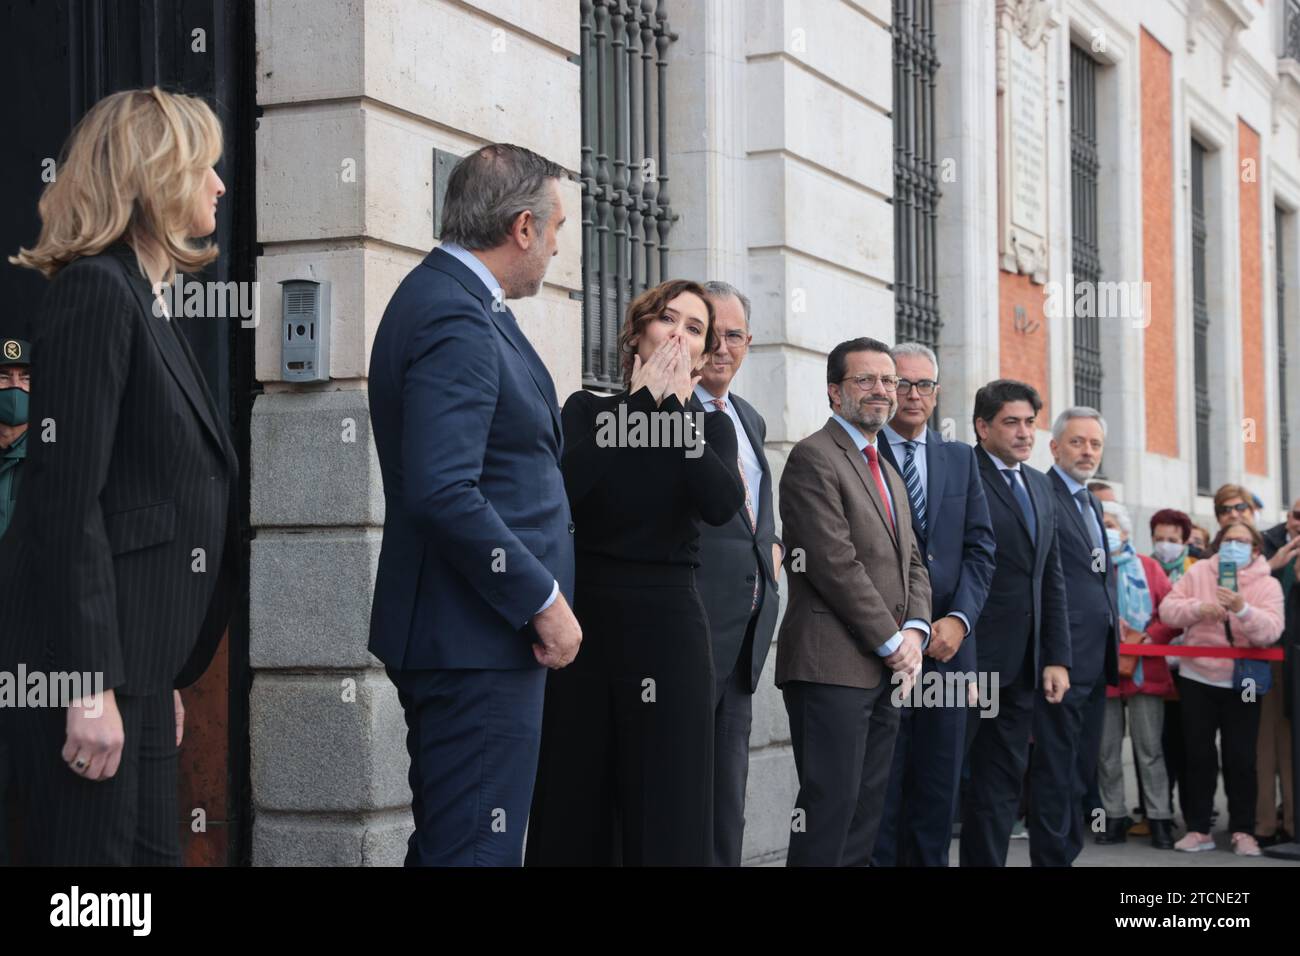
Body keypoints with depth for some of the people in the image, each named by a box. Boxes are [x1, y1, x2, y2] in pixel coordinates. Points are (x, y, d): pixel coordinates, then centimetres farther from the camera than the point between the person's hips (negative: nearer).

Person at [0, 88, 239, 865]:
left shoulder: (147, 300, 16)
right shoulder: (96, 289, -12)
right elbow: (67, 500, -19)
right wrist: (91, 685, -22)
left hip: (137, 654, 9)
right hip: (91, 654, -9)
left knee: (155, 851, 11)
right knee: (96, 848, -4)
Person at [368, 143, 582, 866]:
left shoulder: (447, 300, 15)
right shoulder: (457, 320, -17)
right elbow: (443, 493, -26)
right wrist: (543, 600, -19)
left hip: (462, 638, 11)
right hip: (478, 642, -11)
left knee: (447, 842, 17)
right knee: (477, 847, -7)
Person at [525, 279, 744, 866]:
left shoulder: (711, 427, 9)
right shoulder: (588, 409, 7)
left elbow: (721, 505, -12)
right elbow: (562, 485, -14)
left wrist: (676, 408, -6)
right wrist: (640, 402, -7)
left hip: (668, 625, 0)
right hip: (585, 619, 0)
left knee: (668, 811, -2)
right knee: (573, 806, 3)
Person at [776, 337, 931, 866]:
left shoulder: (890, 475, 23)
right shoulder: (814, 457, -6)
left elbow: (912, 564, 21)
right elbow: (835, 564, -14)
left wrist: (915, 631, 1)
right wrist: (891, 642, -11)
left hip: (885, 671, 9)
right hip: (833, 667, -9)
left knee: (865, 819, 7)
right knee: (830, 805, -10)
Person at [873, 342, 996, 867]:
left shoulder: (961, 459, 14)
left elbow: (980, 547, 9)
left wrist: (959, 619, -6)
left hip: (947, 642, 4)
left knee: (938, 785, 6)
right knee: (879, 788, -3)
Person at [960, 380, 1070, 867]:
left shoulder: (1040, 486, 16)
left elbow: (1052, 580, 17)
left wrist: (1057, 658, 10)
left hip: (1022, 664, 8)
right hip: (967, 661, -7)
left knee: (1002, 786, 11)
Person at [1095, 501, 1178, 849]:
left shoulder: (1148, 567, 6)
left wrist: (1146, 637, -13)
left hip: (1145, 671, 0)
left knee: (1149, 748, 1)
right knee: (1107, 750, 5)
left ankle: (1159, 818, 5)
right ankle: (1114, 817, 13)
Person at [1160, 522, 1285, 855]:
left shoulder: (1267, 584, -4)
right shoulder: (1197, 573, 1)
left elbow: (1270, 631, -18)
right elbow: (1167, 610, -5)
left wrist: (1243, 609, -34)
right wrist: (1199, 608, -22)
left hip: (1242, 684, -1)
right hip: (1197, 679, 1)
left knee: (1240, 758, 0)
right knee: (1198, 755, 5)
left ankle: (1242, 831, 9)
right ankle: (1198, 829, 12)